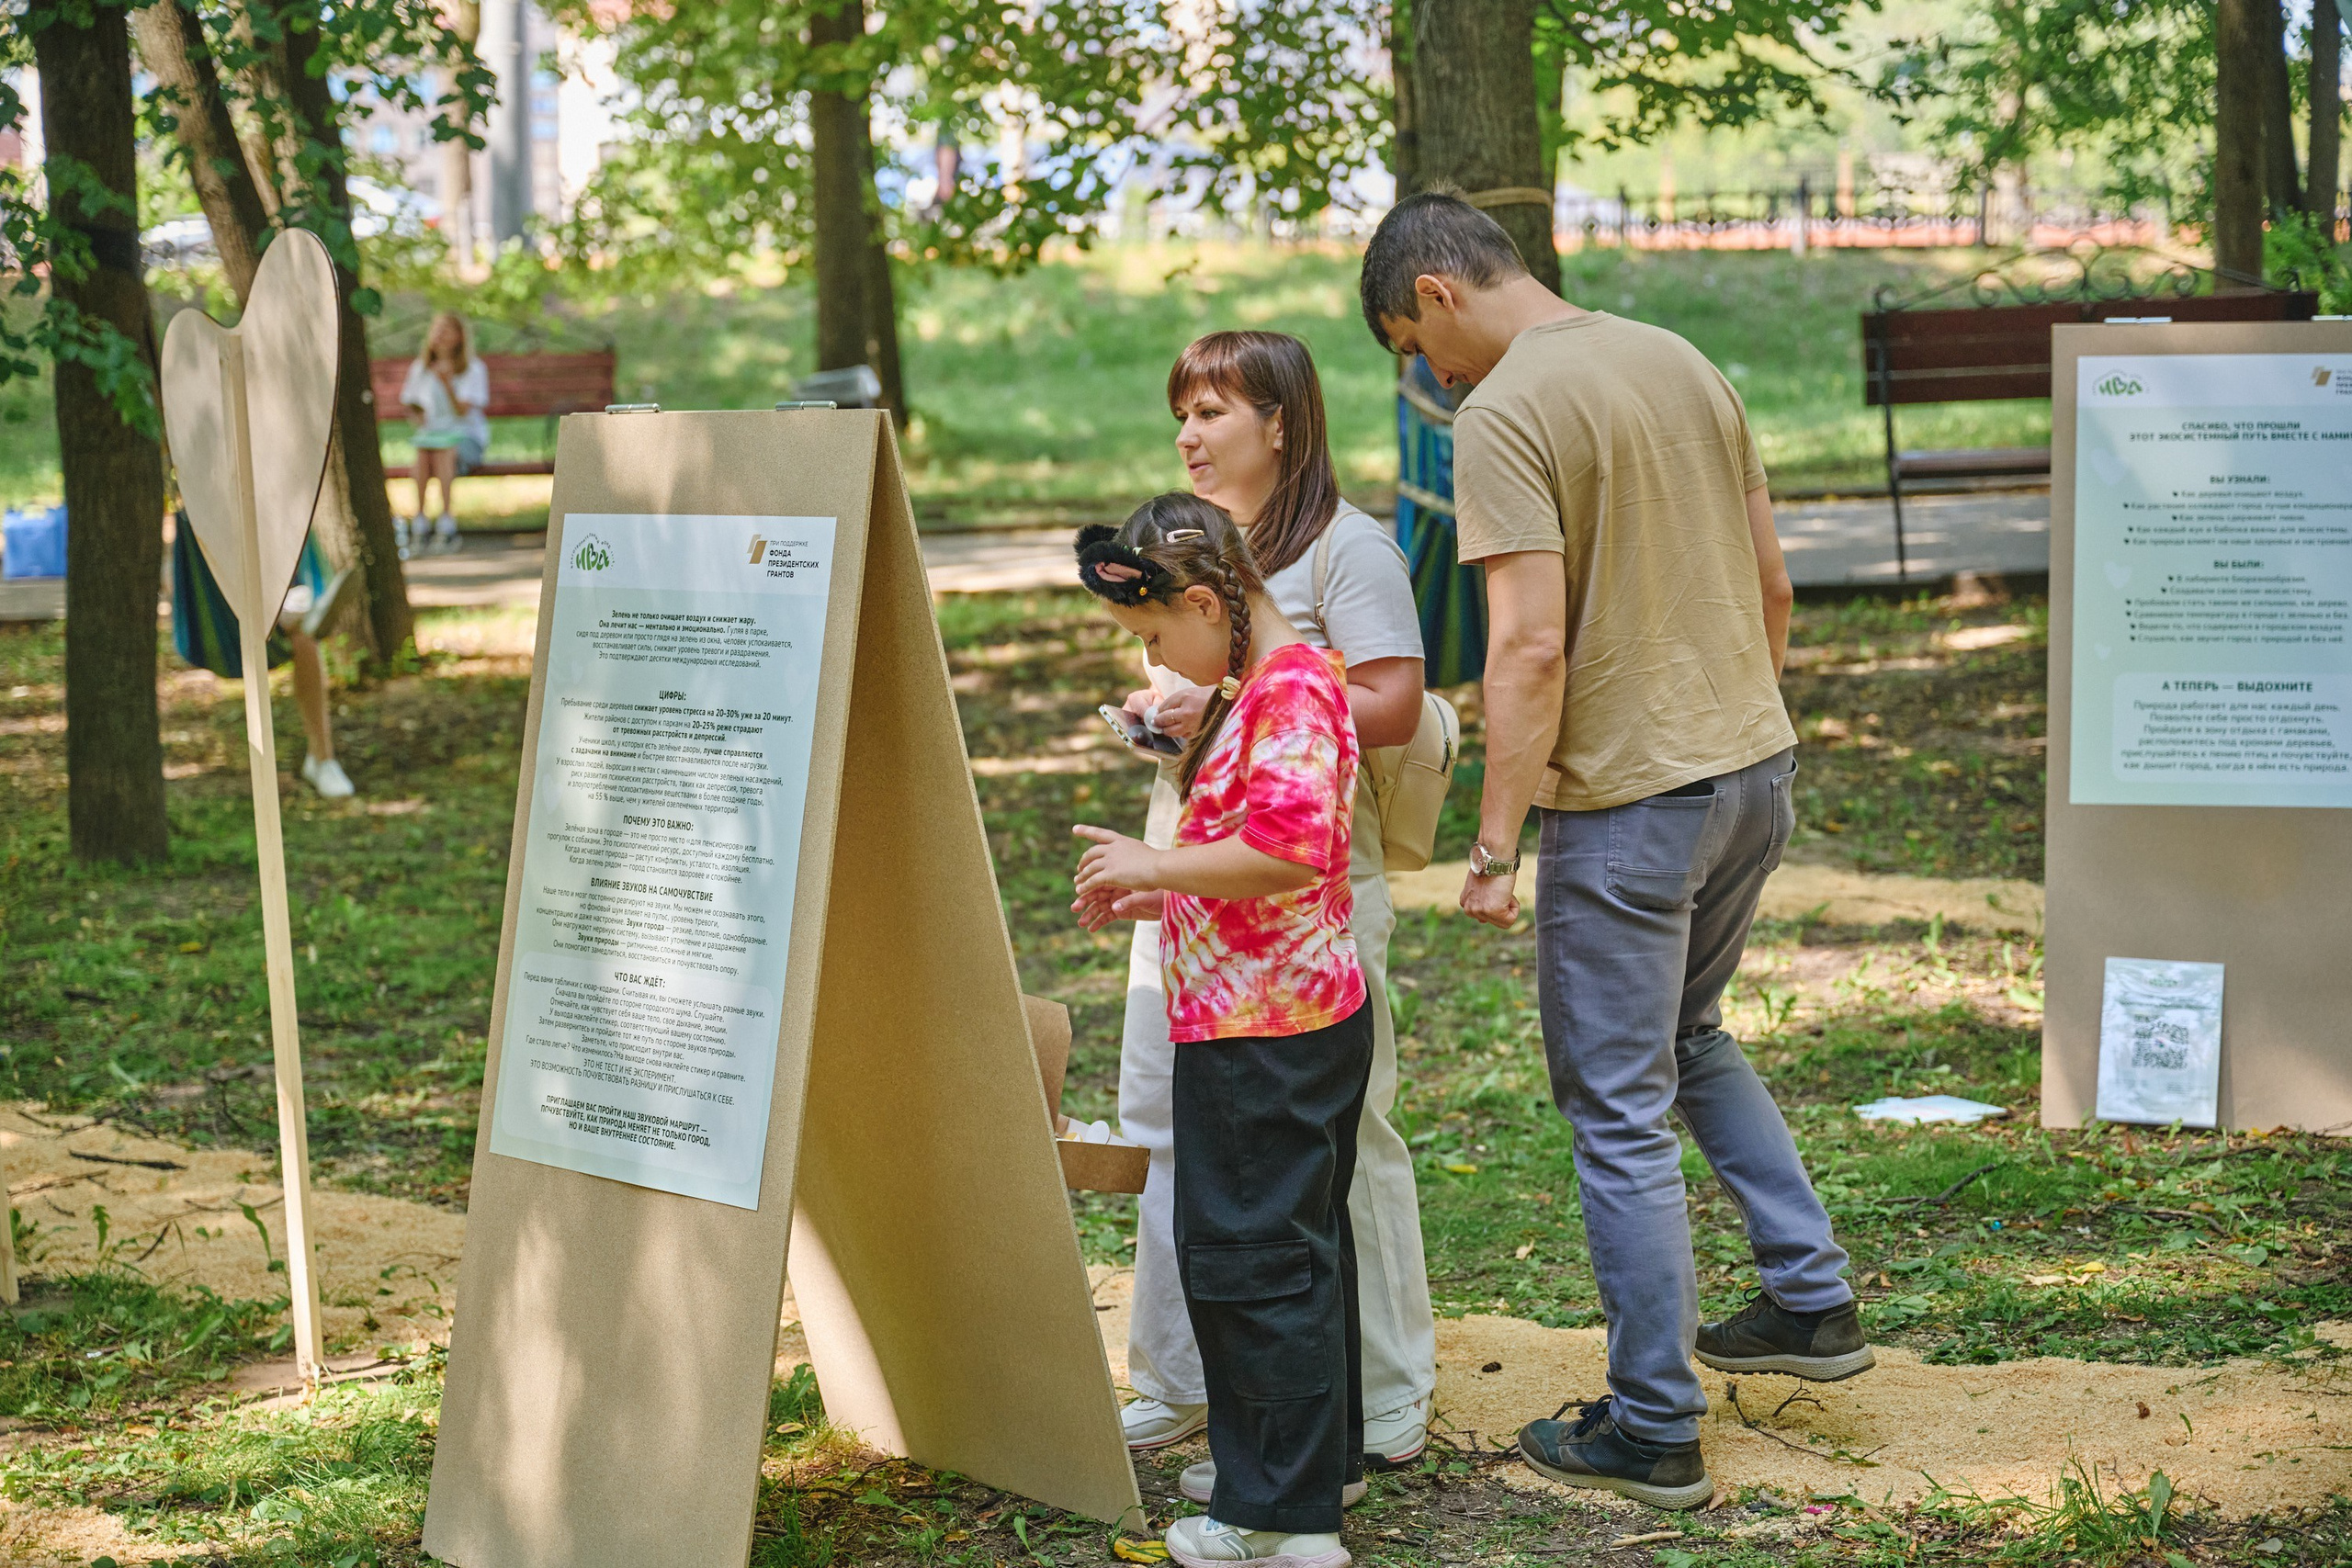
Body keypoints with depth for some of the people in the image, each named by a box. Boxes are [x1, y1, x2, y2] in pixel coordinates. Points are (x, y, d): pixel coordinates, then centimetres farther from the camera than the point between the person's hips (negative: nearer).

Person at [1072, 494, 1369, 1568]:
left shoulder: (1290, 691, -18)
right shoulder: (1259, 688, 15)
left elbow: (1289, 848, -29)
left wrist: (1154, 867, -19)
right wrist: (1154, 902, 14)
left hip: (1263, 1035, -11)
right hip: (1298, 1020, 11)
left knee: (1250, 1256, -4)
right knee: (1299, 1243, 18)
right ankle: (1321, 1458, 30)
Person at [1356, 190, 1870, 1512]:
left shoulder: (1505, 417, -15)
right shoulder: (1686, 363, 10)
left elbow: (1532, 647, -21)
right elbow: (1773, 587, 14)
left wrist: (1494, 847, -16)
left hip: (1628, 801, -8)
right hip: (1758, 766, 8)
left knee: (1621, 1112, 3)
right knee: (1690, 1036, 28)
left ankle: (1656, 1431, 10)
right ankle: (1813, 1301, 27)